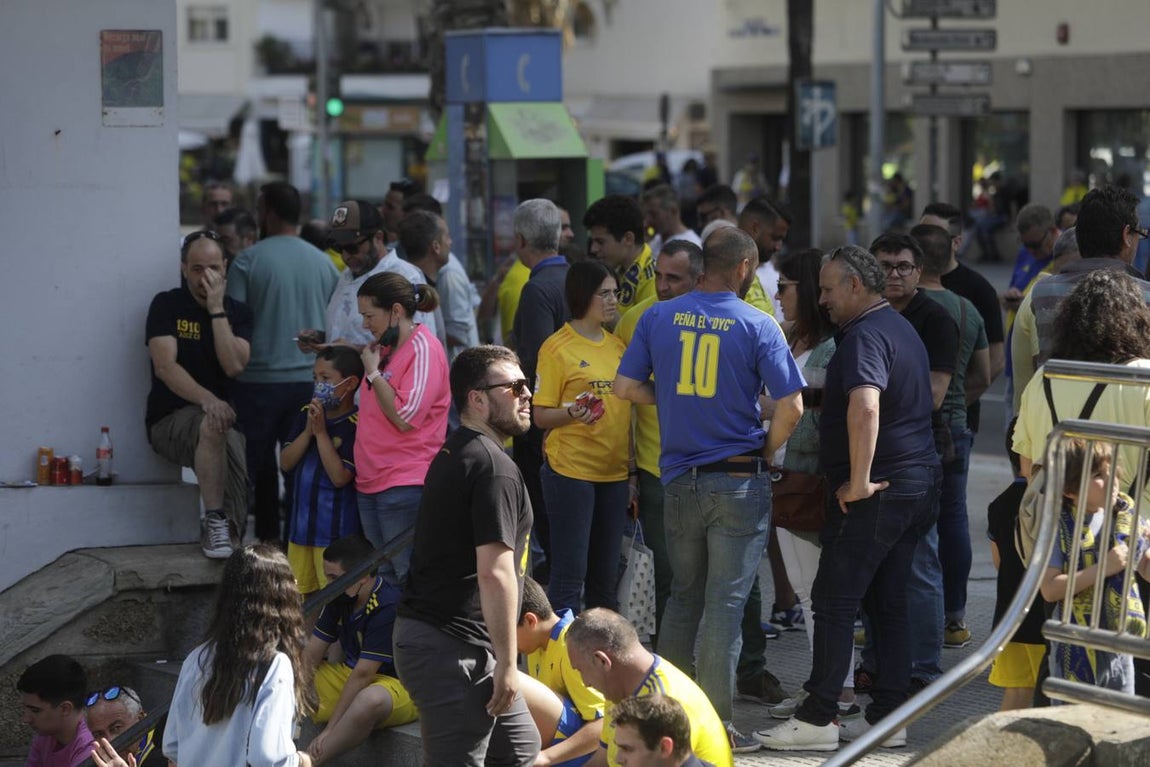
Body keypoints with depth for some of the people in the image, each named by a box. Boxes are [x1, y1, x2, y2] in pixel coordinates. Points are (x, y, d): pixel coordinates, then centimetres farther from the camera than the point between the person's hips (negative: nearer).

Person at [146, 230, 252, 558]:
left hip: (225, 416, 4)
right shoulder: (167, 305, 0)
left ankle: (227, 533, -12)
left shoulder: (238, 312, 8)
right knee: (211, 425, -36)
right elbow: (165, 366, -14)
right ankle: (215, 522, -33)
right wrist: (206, 399, -30)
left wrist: (217, 309, -13)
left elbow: (234, 366, -10)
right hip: (170, 420, -4)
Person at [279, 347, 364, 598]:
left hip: (336, 532, -7)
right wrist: (308, 430, -12)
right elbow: (285, 463, 2)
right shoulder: (306, 414, 6)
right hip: (301, 525, 7)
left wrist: (321, 432, -18)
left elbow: (340, 477, -20)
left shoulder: (356, 425, -15)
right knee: (307, 593, 18)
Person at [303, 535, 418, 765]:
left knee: (370, 700, -41)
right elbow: (310, 658, 3)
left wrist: (331, 728, -24)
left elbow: (363, 674, -25)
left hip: (398, 685, -8)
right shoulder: (339, 599, 0)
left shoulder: (388, 608, -24)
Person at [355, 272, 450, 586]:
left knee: (409, 577, -7)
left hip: (405, 487, -9)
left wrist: (374, 372, -12)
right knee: (384, 577, 12)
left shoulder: (424, 349, -12)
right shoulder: (387, 348, 15)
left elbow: (404, 418, -19)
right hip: (371, 483, 9)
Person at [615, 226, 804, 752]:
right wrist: (767, 452, 3)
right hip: (739, 481, -4)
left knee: (682, 597, 18)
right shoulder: (757, 326, -10)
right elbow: (790, 407, -14)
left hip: (679, 480, 4)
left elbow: (625, 387, 2)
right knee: (725, 604, 1)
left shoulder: (658, 318, 0)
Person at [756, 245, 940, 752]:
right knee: (888, 604, 12)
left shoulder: (865, 336, -16)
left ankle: (818, 719, -2)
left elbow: (865, 407, -32)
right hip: (917, 482, 10)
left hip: (876, 493, -10)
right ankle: (888, 716, 13)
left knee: (835, 601, -4)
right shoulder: (902, 329, 17)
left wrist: (858, 481, -26)